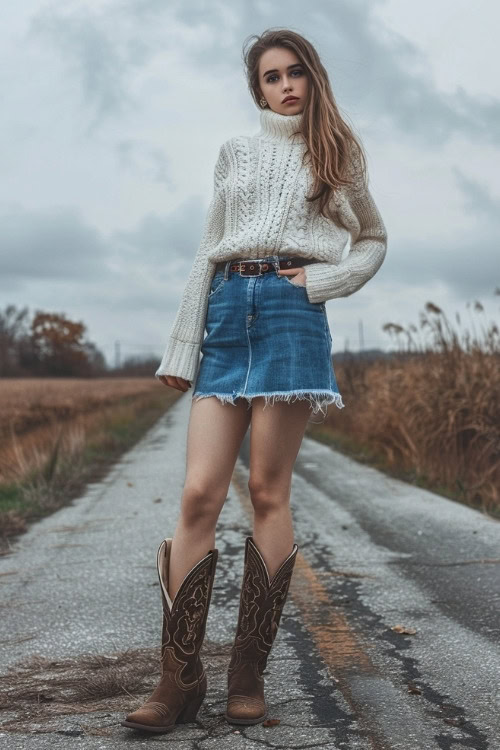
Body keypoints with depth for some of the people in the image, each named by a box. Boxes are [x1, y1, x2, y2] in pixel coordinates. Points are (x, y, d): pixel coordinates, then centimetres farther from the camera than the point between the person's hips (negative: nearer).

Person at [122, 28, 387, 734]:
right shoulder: (236, 152, 20)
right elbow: (208, 251, 16)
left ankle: (249, 673, 3)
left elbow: (373, 239, 23)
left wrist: (327, 280, 2)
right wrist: (181, 344, 9)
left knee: (268, 491, -5)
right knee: (199, 494, -8)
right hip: (226, 311, 2)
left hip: (290, 313, -2)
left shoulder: (336, 155, 16)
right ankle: (180, 677, -6)